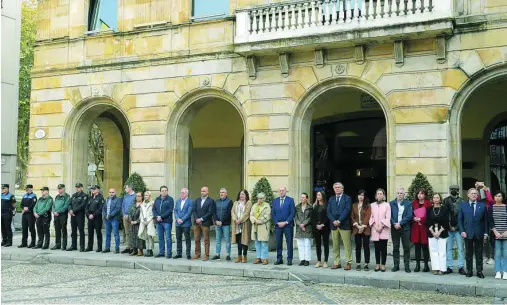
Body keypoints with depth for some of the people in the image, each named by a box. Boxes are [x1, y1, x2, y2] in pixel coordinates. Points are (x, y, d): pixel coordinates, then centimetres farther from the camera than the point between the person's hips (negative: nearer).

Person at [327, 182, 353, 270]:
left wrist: (339, 221, -16)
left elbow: (347, 210, -9)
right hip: (334, 225, 4)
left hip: (344, 225, -4)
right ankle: (337, 263, 12)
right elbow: (328, 212, 7)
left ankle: (348, 263, 1)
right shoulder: (331, 199, 15)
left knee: (347, 245, -4)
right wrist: (333, 221, -10)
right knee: (335, 245, 6)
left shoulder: (347, 198, 3)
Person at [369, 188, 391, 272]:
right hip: (375, 230, 2)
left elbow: (388, 218, -3)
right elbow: (371, 217, 6)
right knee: (377, 248, 4)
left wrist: (381, 226, -11)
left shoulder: (387, 205, 3)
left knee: (383, 248, -1)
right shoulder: (372, 205, 10)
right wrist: (375, 226, -7)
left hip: (384, 230, -2)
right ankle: (377, 264, 9)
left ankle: (383, 265, 3)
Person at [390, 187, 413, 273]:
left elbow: (409, 216, -6)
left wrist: (400, 223, -14)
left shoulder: (408, 204, 4)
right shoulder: (391, 203, 8)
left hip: (405, 228, -1)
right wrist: (394, 223, -14)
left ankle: (407, 266, 8)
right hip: (394, 228, 1)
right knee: (395, 248, 6)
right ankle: (396, 265, 12)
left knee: (406, 247, 1)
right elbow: (389, 215, 1)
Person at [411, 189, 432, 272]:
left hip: (424, 227, -3)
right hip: (415, 227, 3)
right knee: (417, 246, 5)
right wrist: (414, 218, -7)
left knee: (424, 246, 0)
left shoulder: (428, 203, -1)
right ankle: (417, 265, 9)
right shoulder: (414, 203, 11)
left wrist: (421, 219, -12)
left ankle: (426, 265, 7)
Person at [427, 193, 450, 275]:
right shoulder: (429, 209, 7)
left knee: (442, 251, -3)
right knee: (433, 251, 1)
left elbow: (446, 222, -2)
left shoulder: (444, 209, 2)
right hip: (432, 233, 2)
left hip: (442, 233, -2)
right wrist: (432, 232, -6)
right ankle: (435, 268, 6)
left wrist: (439, 232, -8)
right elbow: (428, 222, 5)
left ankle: (442, 269, 1)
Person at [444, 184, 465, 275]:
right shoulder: (446, 200, 5)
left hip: (458, 228, -1)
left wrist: (457, 226, -6)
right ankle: (449, 267, 11)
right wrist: (449, 226, -5)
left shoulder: (461, 201, 1)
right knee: (448, 248, 5)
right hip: (448, 228, 1)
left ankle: (461, 267, 4)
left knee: (460, 248, -1)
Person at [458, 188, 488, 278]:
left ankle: (479, 271, 14)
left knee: (479, 253, 7)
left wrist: (485, 232, -3)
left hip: (479, 233, 0)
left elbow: (485, 220, 4)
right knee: (469, 253, 6)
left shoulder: (482, 205, 5)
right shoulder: (463, 205, 4)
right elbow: (460, 219, 3)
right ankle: (469, 270, 14)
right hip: (468, 233, 0)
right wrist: (462, 231, -7)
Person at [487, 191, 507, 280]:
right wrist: (495, 232, -8)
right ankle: (498, 272, 4)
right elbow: (490, 221, 2)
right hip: (495, 235, 0)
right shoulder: (491, 208, 7)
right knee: (497, 253, 0)